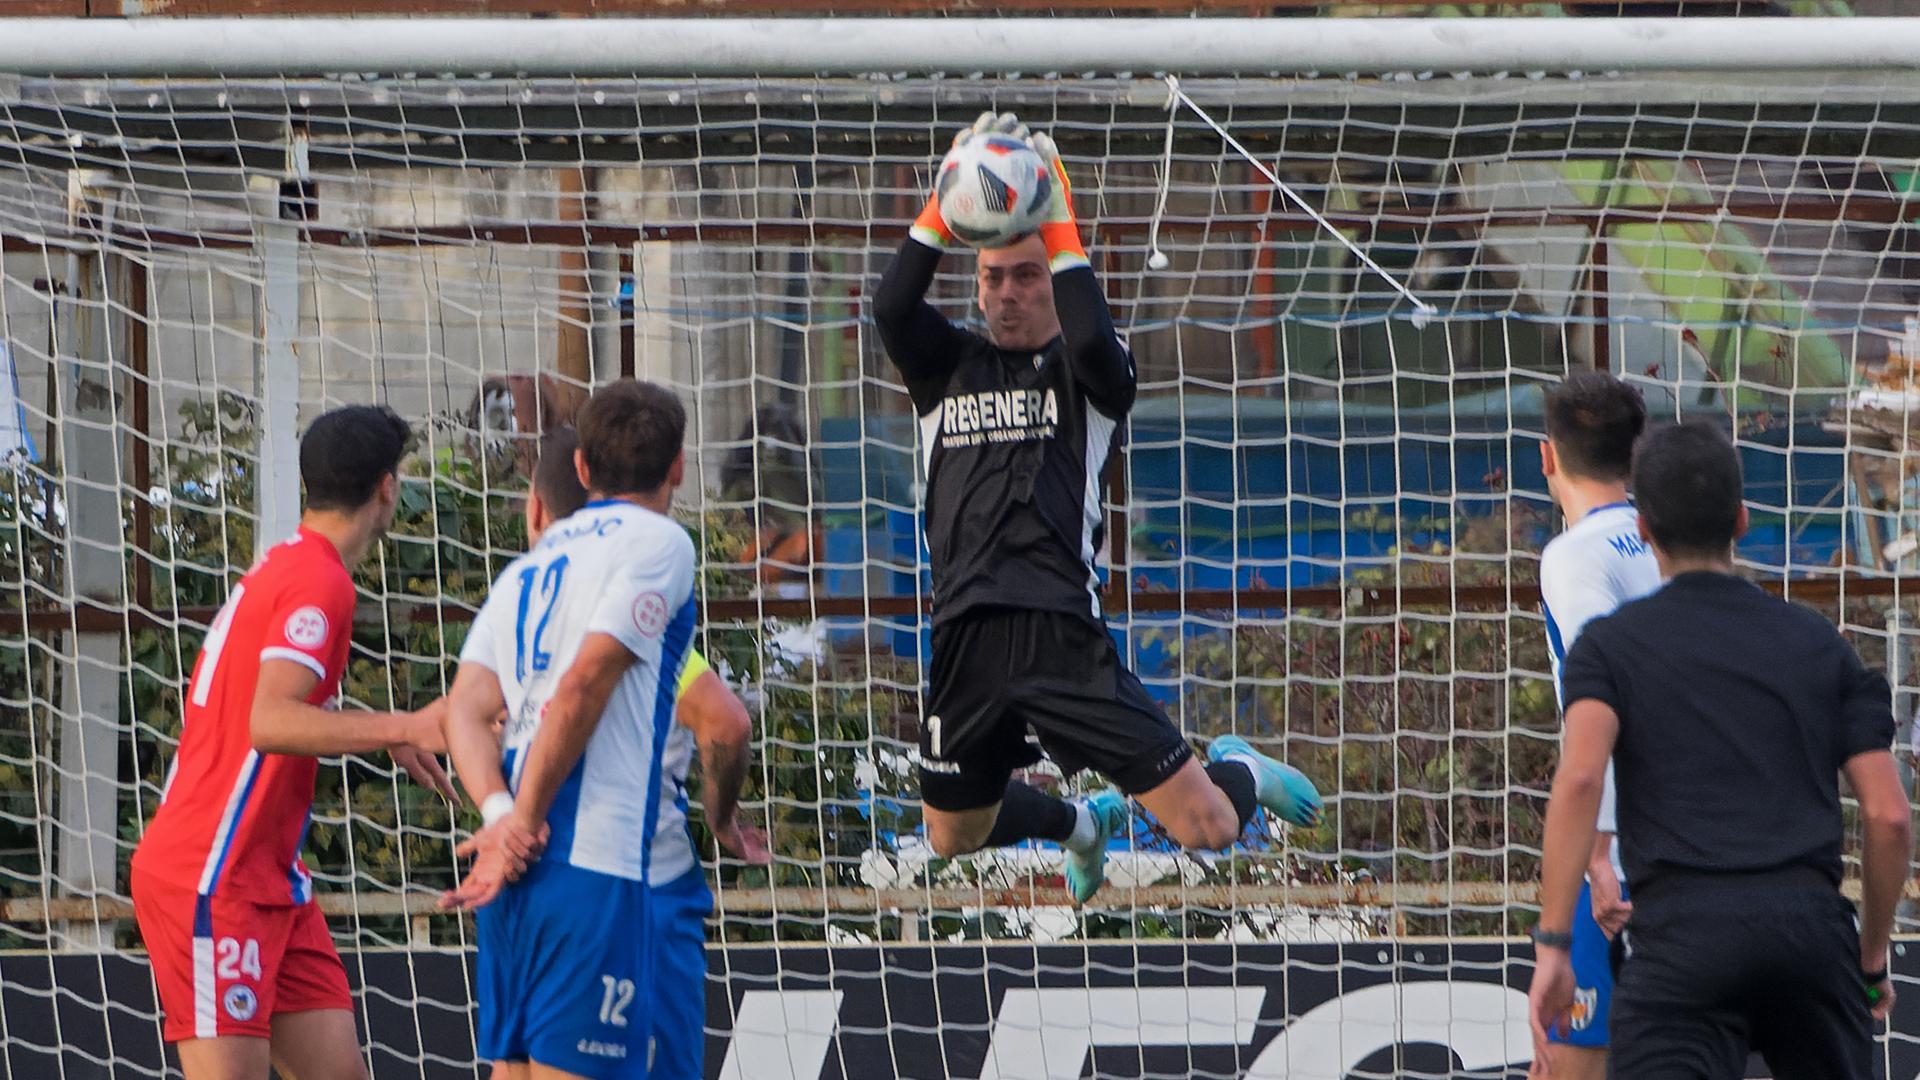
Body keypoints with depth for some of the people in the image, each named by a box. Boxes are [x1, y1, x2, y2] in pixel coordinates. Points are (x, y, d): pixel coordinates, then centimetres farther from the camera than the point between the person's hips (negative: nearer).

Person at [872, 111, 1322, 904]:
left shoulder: (1087, 377, 5)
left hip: (1063, 637, -4)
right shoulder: (948, 370, 14)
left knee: (1206, 829, -10)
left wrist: (1057, 223, -15)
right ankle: (1085, 822, 51)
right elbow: (892, 308, -6)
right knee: (953, 835, 20)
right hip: (967, 644, 4)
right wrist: (949, 202, -12)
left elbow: (1091, 341, -19)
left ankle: (1238, 772, 29)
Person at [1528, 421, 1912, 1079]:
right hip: (1811, 924, 3)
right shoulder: (1821, 647, 17)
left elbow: (1580, 778, -10)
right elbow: (1889, 815, 9)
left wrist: (1552, 948, -10)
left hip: (1681, 930, -3)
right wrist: (1873, 956, 21)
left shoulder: (1611, 645, 9)